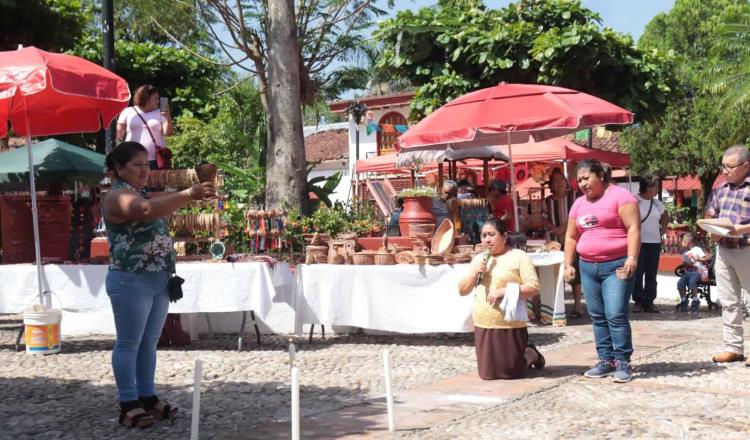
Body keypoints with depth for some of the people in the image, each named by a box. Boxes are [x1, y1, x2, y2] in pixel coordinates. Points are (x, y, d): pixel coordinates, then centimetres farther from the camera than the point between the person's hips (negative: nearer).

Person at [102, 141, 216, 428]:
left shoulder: (141, 193, 19)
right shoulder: (118, 196, -12)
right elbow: (147, 210, -33)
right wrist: (188, 195, -39)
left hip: (158, 280, 9)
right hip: (131, 281, -9)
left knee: (149, 343, 13)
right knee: (129, 343, -2)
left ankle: (147, 397, 20)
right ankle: (129, 405, 2)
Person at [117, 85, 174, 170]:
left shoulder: (160, 113, 10)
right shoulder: (127, 112, 7)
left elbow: (168, 133, 1)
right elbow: (119, 135, 8)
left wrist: (168, 118, -16)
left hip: (156, 161, 1)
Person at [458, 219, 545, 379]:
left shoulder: (518, 257, -5)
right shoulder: (479, 259, 13)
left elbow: (533, 288, -12)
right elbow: (462, 291, 14)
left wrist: (504, 291, -21)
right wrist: (474, 273, -4)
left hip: (510, 328, -6)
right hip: (483, 327, 6)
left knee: (511, 373, -1)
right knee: (487, 373, 10)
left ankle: (531, 354, 29)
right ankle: (525, 352, 33)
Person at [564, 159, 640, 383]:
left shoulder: (619, 195, -5)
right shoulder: (579, 204, 15)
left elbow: (633, 227, -12)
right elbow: (571, 236, 20)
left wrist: (632, 258, -21)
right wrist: (568, 264, 12)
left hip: (616, 265, -7)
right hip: (588, 266, 7)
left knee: (616, 315, -11)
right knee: (597, 316, 7)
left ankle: (623, 362, -4)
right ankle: (606, 360, 14)